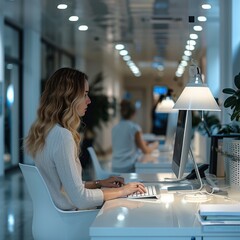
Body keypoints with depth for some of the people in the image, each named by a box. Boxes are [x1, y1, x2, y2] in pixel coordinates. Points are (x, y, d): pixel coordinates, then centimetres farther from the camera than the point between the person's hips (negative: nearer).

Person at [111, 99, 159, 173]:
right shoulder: (135, 127, -5)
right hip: (129, 167, -5)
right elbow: (145, 151, 0)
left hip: (115, 168, 5)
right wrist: (154, 145, 20)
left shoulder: (114, 129, 9)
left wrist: (141, 143, 34)